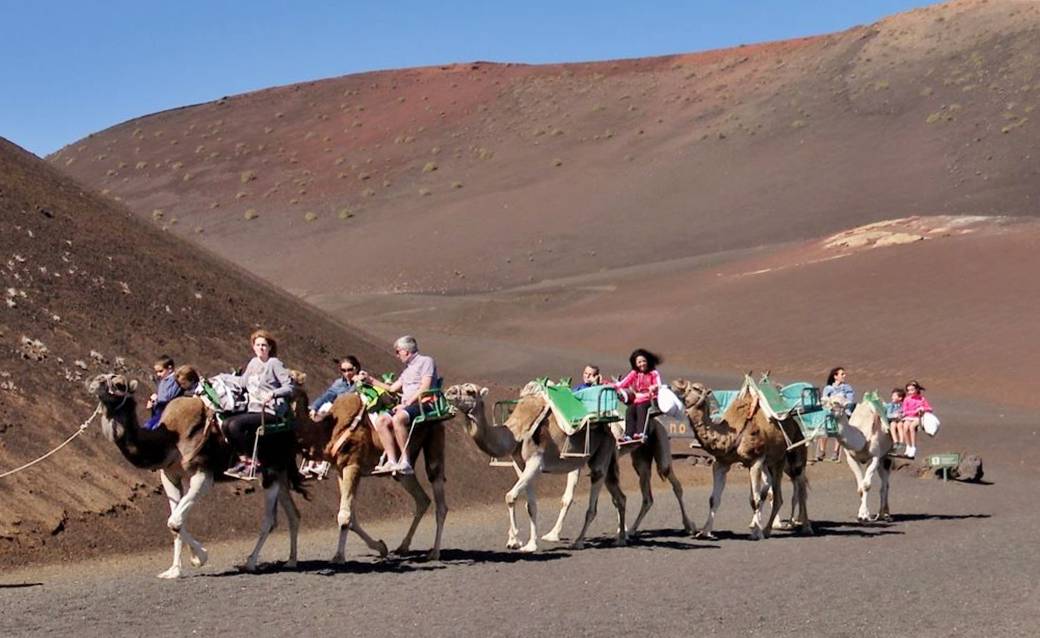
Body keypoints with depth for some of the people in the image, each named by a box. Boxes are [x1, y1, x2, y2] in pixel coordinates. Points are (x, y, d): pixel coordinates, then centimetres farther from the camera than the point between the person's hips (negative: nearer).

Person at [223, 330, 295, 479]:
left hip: (270, 412, -7)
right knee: (226, 424, -16)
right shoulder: (253, 363, 17)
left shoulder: (274, 363, -4)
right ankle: (243, 460, -4)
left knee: (235, 425, -25)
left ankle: (252, 461, -12)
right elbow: (243, 382, 30)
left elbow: (289, 387, -11)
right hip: (253, 409, 7)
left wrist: (273, 394, -26)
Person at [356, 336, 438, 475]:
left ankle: (405, 462, -36)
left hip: (422, 403, -8)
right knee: (380, 420, -18)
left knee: (397, 419, -36)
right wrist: (370, 379, 30)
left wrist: (406, 404, -14)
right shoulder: (407, 370, 31)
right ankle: (392, 461, -28)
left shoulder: (426, 361, 4)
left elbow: (424, 388, -9)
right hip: (405, 405, 8)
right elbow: (392, 388, 30)